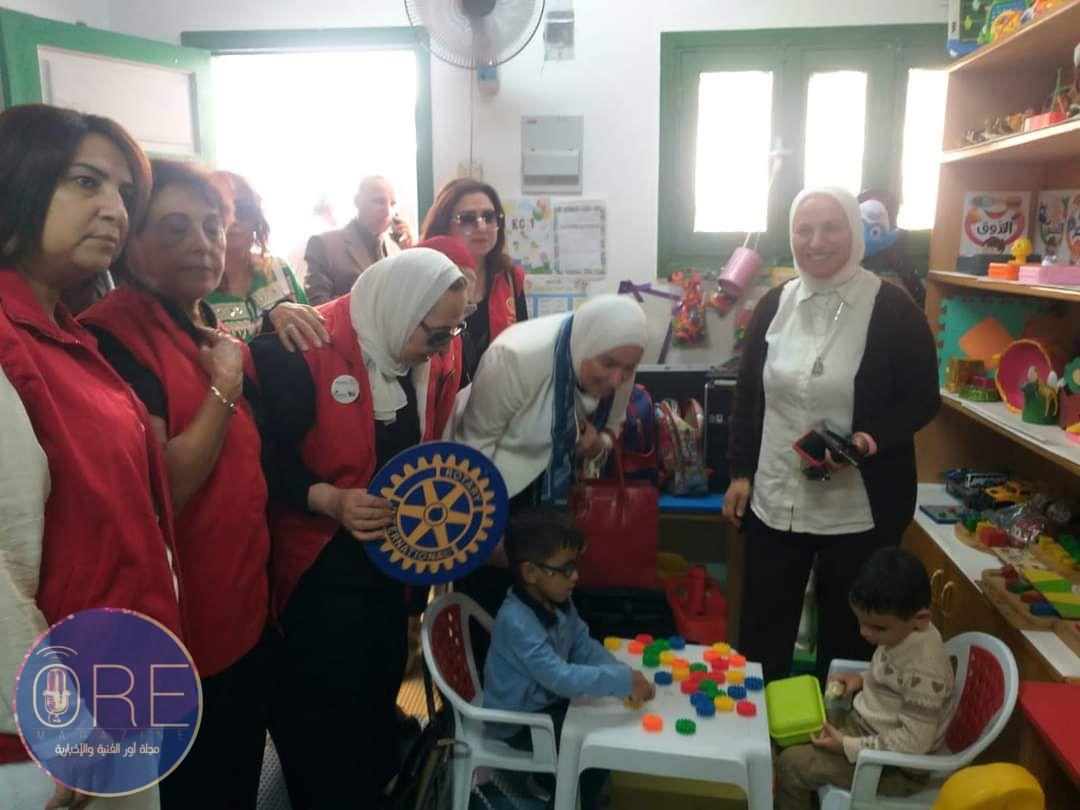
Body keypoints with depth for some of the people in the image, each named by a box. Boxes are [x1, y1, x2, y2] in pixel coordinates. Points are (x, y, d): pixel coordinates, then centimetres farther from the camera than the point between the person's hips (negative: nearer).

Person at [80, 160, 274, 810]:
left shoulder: (212, 331, 8)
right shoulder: (114, 335, -19)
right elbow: (159, 491, -26)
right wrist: (225, 386, -20)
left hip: (246, 613, 8)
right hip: (180, 641, -8)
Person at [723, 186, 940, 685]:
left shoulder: (892, 308, -9)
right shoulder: (774, 305, 3)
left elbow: (923, 400, -5)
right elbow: (746, 394, 8)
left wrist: (871, 439, -23)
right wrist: (740, 473, 4)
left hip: (861, 507, -3)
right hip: (775, 500, 4)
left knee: (847, 633, 13)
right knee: (762, 626, 16)